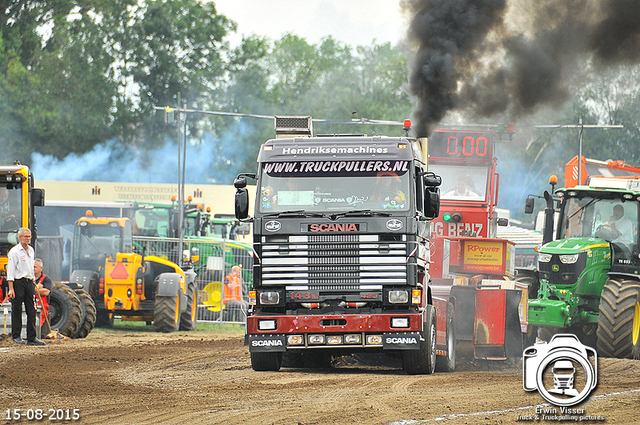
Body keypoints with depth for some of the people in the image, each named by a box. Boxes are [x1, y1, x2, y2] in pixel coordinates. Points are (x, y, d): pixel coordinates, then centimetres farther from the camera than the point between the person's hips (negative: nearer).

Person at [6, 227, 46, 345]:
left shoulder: (31, 250, 14)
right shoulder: (14, 251, -8)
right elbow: (10, 271, -10)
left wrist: (34, 285, 19)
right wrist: (11, 289, -16)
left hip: (29, 282, 6)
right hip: (18, 282, -6)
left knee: (31, 311, 2)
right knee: (17, 310, 0)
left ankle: (31, 338, 4)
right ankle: (16, 336, 8)